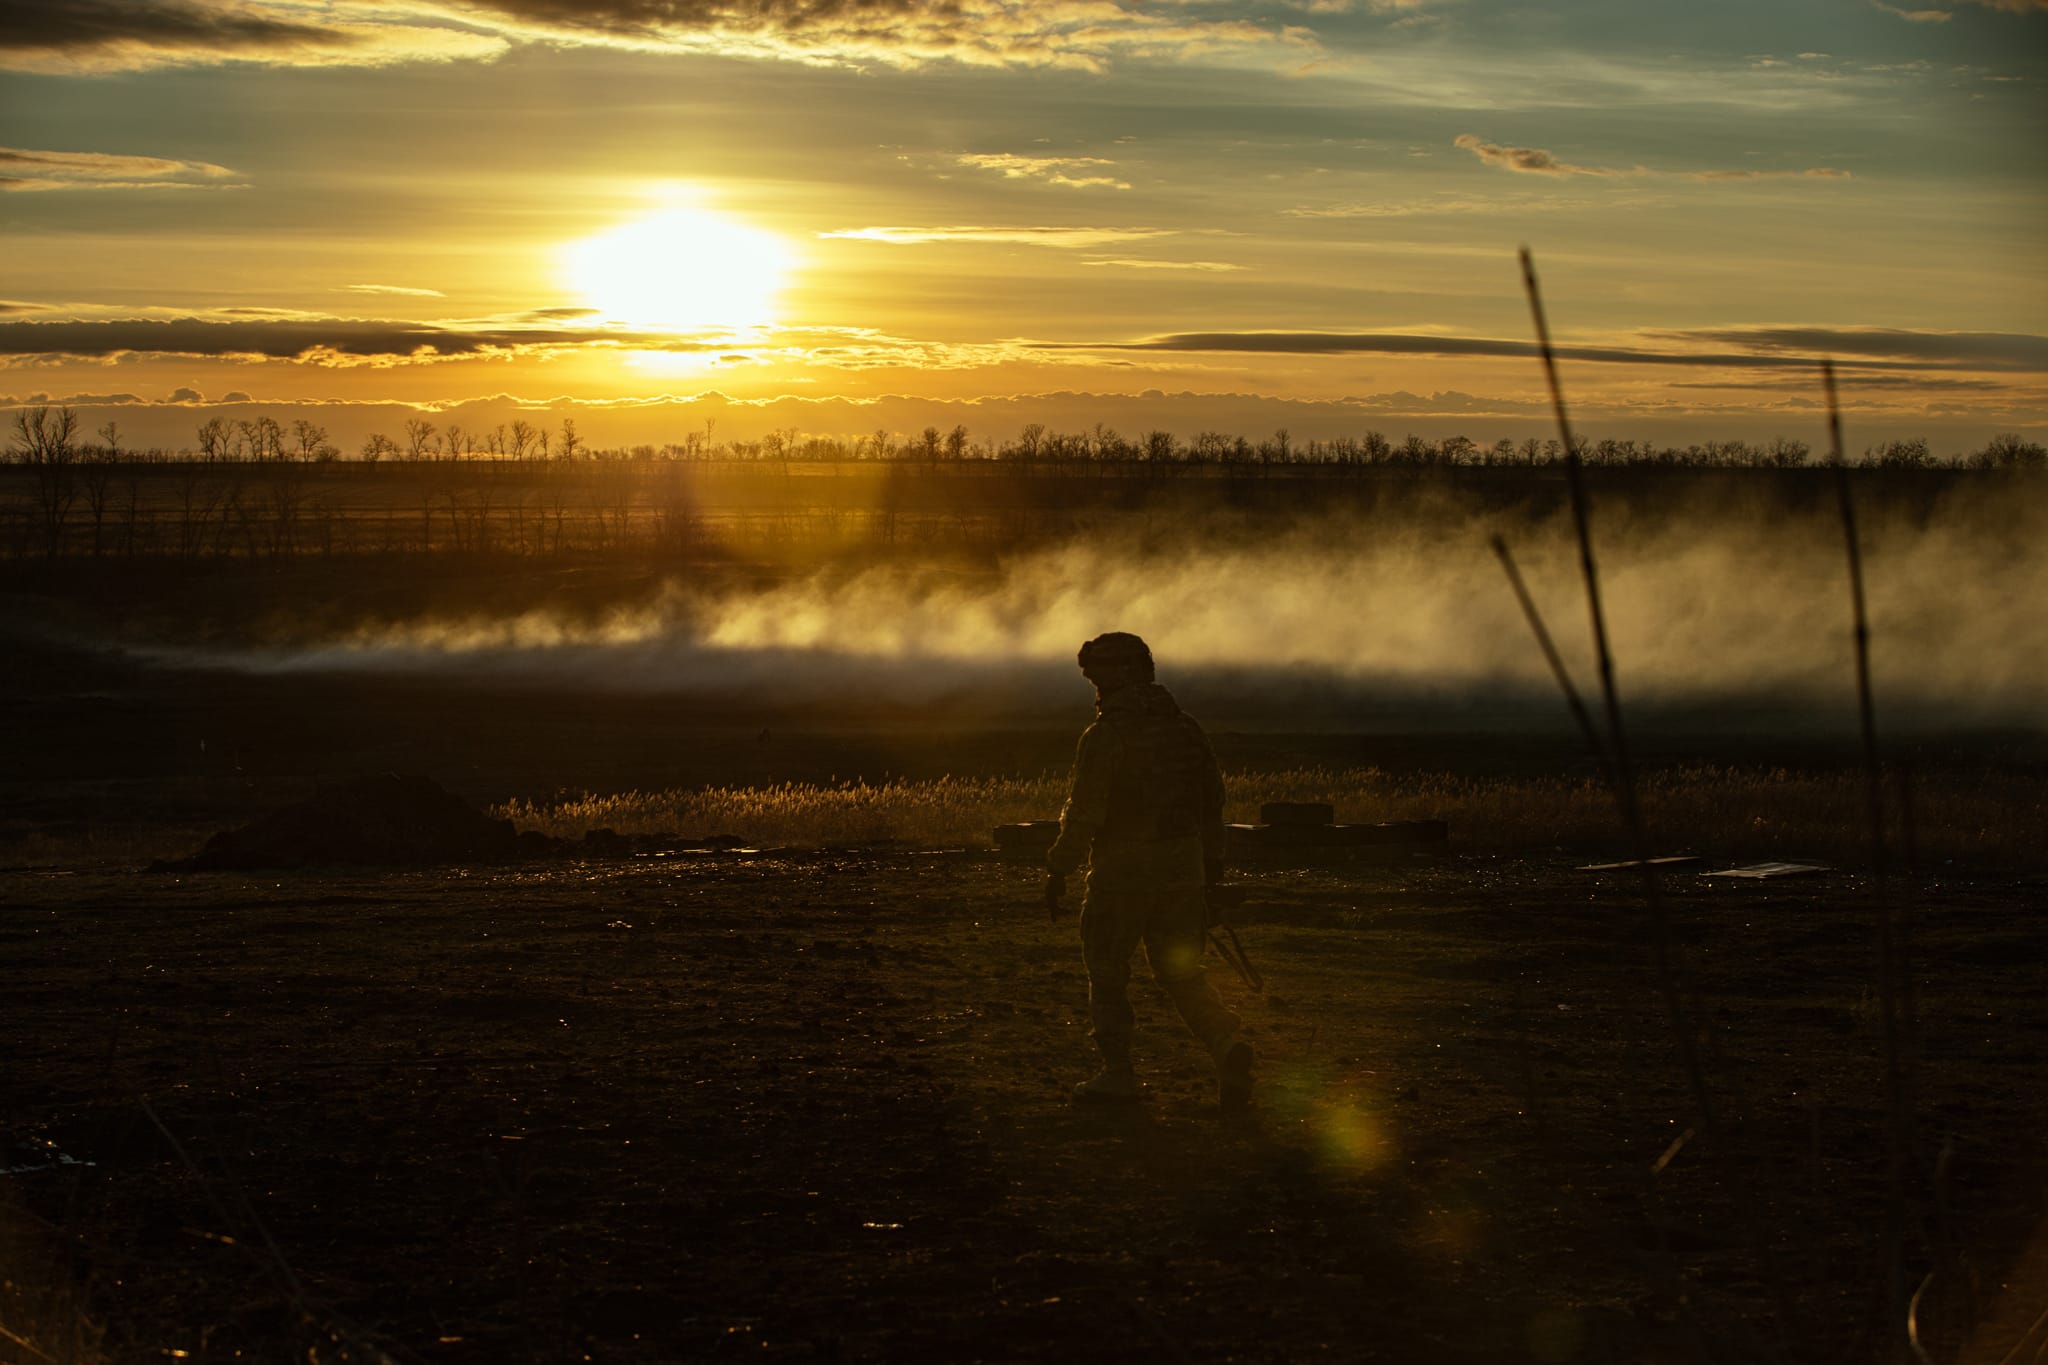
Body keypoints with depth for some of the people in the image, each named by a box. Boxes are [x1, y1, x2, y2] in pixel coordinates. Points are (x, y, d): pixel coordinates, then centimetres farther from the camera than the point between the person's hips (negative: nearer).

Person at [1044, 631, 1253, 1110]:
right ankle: (1227, 1040, -13)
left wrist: (1059, 868, -5)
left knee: (1107, 971, 10)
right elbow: (1213, 794, 13)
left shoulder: (1103, 736, -13)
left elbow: (1085, 813, -15)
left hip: (1123, 870, -5)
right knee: (1181, 970, 11)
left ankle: (1117, 1074, 9)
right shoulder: (1183, 726, 6)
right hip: (1182, 864, 5)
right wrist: (1211, 856, 24)